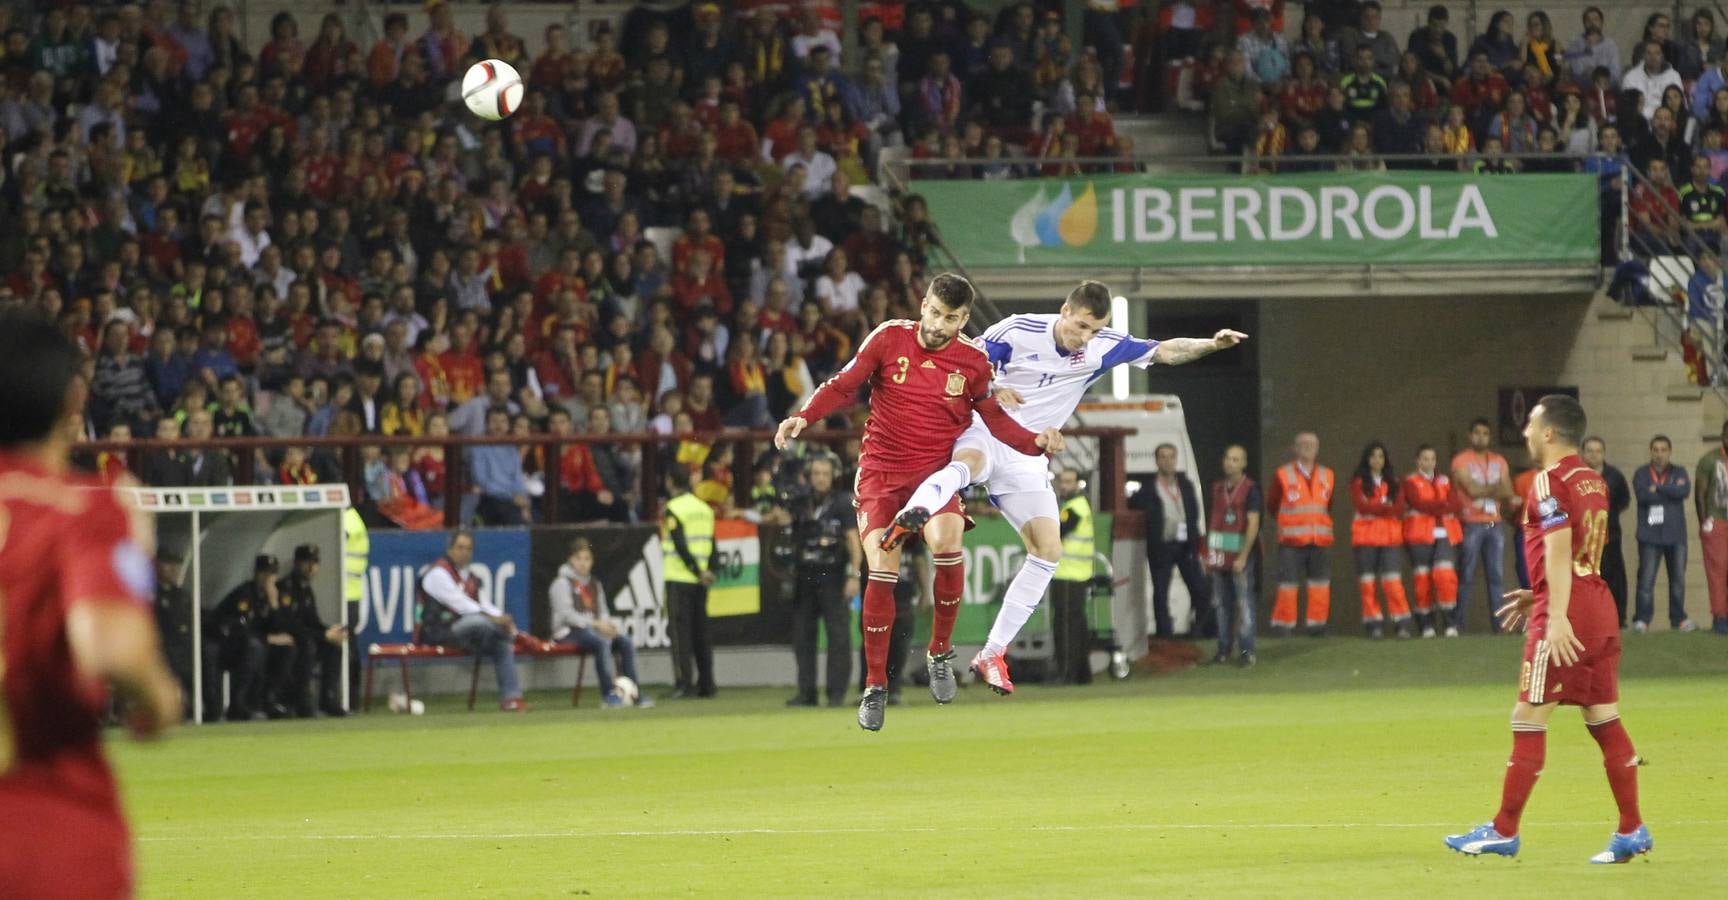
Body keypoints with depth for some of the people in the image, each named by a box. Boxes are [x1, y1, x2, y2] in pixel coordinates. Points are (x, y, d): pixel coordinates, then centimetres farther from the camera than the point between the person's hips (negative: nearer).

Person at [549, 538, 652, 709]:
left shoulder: (594, 584, 21)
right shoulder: (562, 583, -2)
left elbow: (603, 611, 19)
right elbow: (567, 614, -12)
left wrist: (608, 624, -6)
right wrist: (596, 624, -20)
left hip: (592, 629, 7)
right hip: (568, 631, -7)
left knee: (626, 642, -18)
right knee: (602, 642, -35)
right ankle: (608, 694, -37)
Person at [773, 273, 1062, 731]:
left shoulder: (973, 361, -1)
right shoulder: (889, 338, -4)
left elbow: (992, 414, 10)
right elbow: (843, 385, 0)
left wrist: (1035, 442, -5)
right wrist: (803, 418, -15)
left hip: (936, 470, 0)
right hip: (880, 471, 0)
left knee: (946, 542, -29)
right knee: (881, 572, -12)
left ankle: (940, 653, -6)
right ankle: (875, 685, 4)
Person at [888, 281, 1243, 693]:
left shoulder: (1104, 346, 1)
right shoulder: (1017, 331, -11)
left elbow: (1165, 351, 8)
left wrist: (1212, 344, -7)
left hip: (1026, 459, 5)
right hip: (986, 433, -5)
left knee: (1048, 552, -5)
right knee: (967, 462, -41)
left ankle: (992, 654, 2)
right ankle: (911, 515, -71)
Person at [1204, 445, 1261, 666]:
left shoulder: (1250, 489, -5)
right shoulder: (1218, 488, 13)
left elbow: (1253, 524, -10)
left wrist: (1243, 557, -16)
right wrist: (1208, 553, 12)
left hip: (1240, 554, -6)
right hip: (1219, 554, 6)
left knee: (1244, 602, -7)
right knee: (1221, 602, 8)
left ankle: (1246, 651, -5)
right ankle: (1223, 650, 14)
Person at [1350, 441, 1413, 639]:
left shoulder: (1393, 483, 13)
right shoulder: (1358, 482, 7)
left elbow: (1399, 509, 0)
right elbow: (1361, 505, -9)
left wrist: (1375, 508, -10)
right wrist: (1386, 507, -7)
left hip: (1389, 534, 0)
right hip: (1365, 534, 0)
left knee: (1392, 578, -9)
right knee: (1367, 580, -2)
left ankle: (1402, 623, -9)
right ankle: (1373, 624, 2)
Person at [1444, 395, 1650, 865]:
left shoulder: (1550, 482, -11)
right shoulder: (1593, 481, 16)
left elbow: (1559, 549, -20)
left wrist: (1557, 616, -26)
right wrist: (1538, 596, 28)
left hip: (1564, 618, -9)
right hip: (1600, 609, 9)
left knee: (1528, 718, -3)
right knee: (1605, 720, 9)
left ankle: (1504, 831, 1)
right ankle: (1632, 830, 6)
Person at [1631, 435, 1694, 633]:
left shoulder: (1678, 473, 8)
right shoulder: (1641, 474, 4)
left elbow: (1685, 491, -12)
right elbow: (1642, 494, -14)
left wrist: (1657, 488, -12)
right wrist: (1671, 491, -9)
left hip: (1675, 535, 2)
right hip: (1650, 535, -2)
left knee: (1678, 578, 6)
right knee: (1646, 578, -8)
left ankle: (1678, 618, 16)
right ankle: (1642, 619, -5)